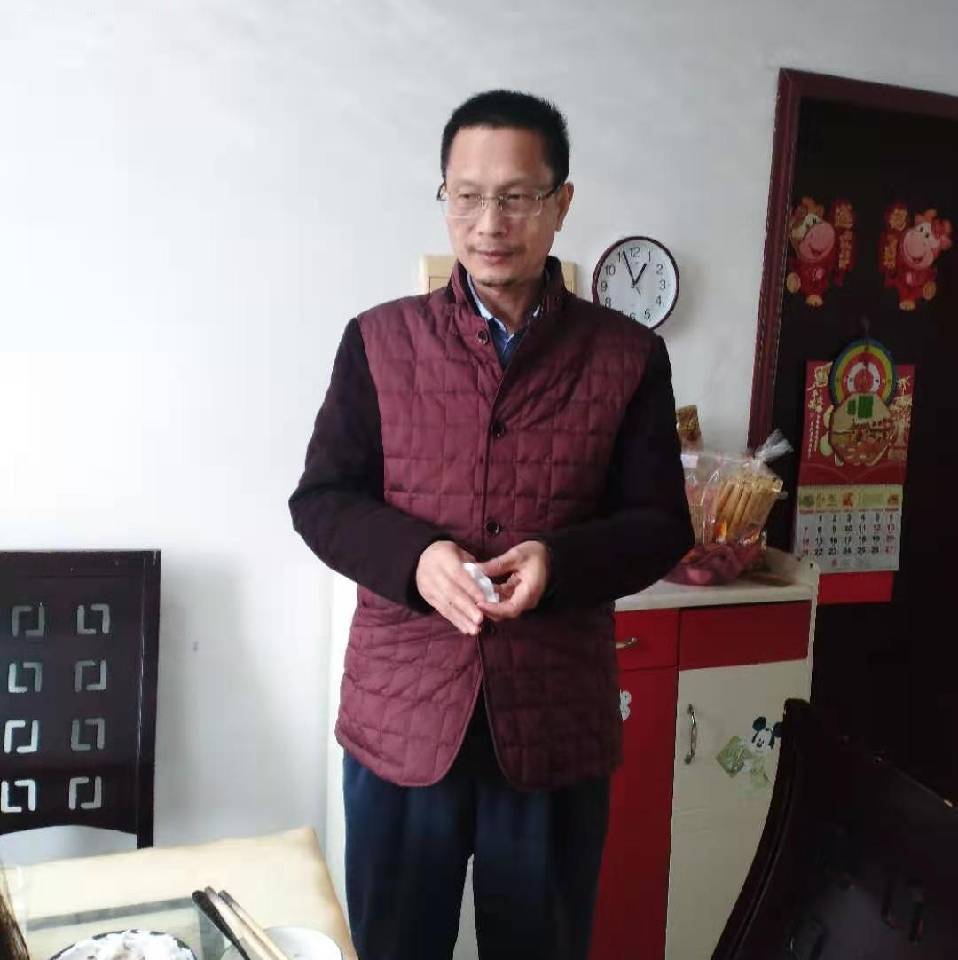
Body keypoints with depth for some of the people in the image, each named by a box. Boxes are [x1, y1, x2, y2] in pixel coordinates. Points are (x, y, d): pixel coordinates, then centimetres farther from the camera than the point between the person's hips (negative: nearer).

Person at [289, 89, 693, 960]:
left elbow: (663, 523, 1)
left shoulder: (629, 356, 2)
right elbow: (319, 499, 1)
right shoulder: (378, 340, 2)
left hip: (558, 719, 0)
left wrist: (562, 561, -20)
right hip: (401, 710, 1)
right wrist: (415, 556, -19)